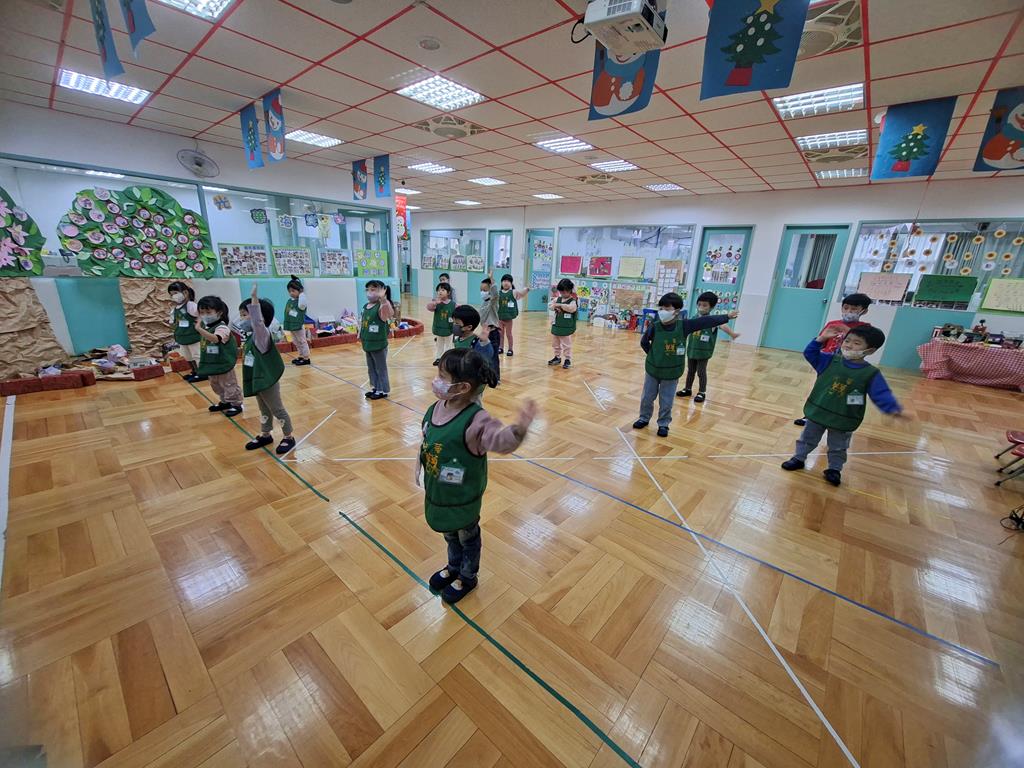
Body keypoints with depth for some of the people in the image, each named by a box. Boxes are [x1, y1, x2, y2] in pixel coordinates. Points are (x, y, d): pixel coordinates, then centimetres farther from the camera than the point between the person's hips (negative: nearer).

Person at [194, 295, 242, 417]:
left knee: (229, 385, 5)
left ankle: (236, 404, 19)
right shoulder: (205, 326, 2)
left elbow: (215, 339, -46)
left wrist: (199, 329, -54)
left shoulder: (222, 327, -24)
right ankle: (225, 402, 40)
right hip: (211, 363, 9)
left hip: (223, 364, -9)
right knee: (216, 385, 23)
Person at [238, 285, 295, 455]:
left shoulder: (262, 334, -19)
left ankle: (288, 438, 17)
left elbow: (257, 322, -41)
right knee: (264, 410, 22)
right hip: (257, 381, 9)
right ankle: (265, 435, 37)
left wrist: (254, 299, -46)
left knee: (278, 410, 4)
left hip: (268, 382, -9)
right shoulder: (251, 337, 7)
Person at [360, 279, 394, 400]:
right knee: (371, 368, 19)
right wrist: (361, 333, 16)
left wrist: (383, 298, -58)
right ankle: (375, 388, 34)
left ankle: (383, 390, 20)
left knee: (381, 368, 6)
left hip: (379, 344, -8)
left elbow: (390, 314, -44)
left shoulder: (381, 307, -20)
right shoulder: (366, 306, 5)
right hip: (368, 344, 8)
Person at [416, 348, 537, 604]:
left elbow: (500, 439, -45)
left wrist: (519, 428, -65)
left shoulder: (475, 420, -32)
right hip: (436, 491, 7)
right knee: (449, 532, 31)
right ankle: (453, 568, 58)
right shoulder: (436, 408, -11)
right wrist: (420, 467, 14)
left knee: (467, 535, 22)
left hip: (462, 496, -6)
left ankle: (468, 577, 49)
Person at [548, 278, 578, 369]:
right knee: (555, 344, 17)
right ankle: (557, 357, 31)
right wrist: (555, 307, -15)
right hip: (556, 326, 7)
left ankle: (568, 359, 11)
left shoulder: (573, 301, -11)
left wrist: (560, 305, -26)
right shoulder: (557, 299, 8)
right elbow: (550, 305, 5)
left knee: (566, 345, 1)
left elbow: (571, 308, -30)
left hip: (566, 328, -7)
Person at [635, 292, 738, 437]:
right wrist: (652, 355, -1)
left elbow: (706, 321, -5)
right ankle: (644, 418, 33)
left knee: (666, 402, 8)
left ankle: (663, 424, 26)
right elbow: (644, 342, 2)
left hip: (672, 372, 0)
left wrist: (727, 317, 0)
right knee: (647, 398, 13)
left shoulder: (684, 326, -12)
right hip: (652, 369, 1)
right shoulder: (654, 327, -14)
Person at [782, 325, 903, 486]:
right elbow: (809, 354, -2)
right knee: (807, 439, 18)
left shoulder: (871, 374, -14)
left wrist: (894, 409, -34)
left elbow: (882, 394, -16)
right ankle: (798, 458, 35)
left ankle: (834, 469, 36)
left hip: (843, 419, -1)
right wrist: (821, 339, -15)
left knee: (838, 448, 17)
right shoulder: (830, 360, -8)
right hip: (817, 412, 2)